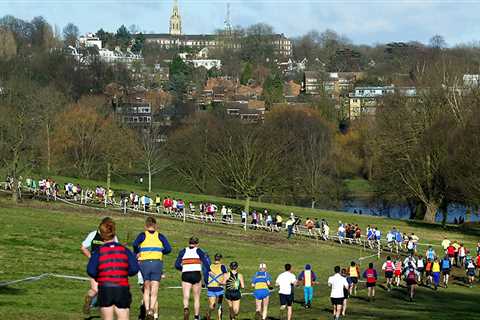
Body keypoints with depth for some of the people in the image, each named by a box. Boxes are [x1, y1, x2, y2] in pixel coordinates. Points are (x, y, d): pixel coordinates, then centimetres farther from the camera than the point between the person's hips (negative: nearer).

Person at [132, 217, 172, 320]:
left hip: (144, 263, 0)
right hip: (157, 263, 0)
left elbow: (135, 244, -16)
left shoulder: (142, 235, 3)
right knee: (154, 292, 1)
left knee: (146, 289, 14)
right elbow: (168, 249, -4)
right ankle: (152, 311, -17)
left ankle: (147, 309, -1)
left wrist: (137, 253, 2)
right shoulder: (160, 236, 6)